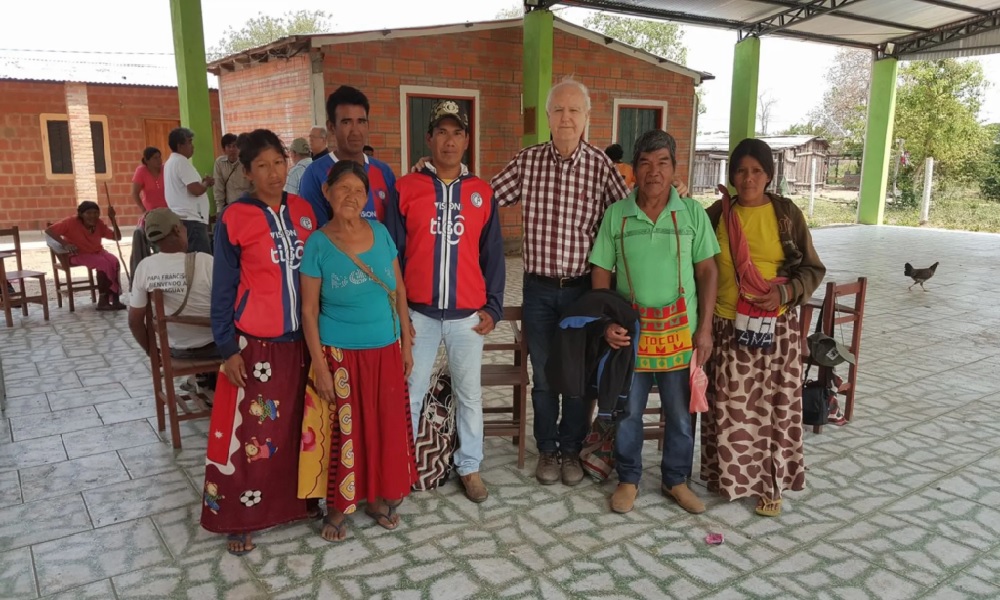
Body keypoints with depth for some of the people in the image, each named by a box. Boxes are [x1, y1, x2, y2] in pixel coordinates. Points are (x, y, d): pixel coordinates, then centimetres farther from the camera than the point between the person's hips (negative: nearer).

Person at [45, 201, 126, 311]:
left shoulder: (99, 224, -4)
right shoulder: (71, 222, -19)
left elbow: (117, 237, -7)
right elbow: (49, 230, -20)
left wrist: (112, 218, -16)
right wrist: (65, 244, -32)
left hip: (98, 252, 5)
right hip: (79, 255, -5)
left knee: (114, 261, -27)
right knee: (103, 263, -32)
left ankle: (114, 299, -26)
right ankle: (104, 300, -26)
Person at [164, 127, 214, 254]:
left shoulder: (171, 162, 19)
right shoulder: (181, 162, -12)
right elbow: (196, 190, -21)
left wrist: (202, 182, 11)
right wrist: (207, 183, -1)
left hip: (179, 218, 10)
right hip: (191, 220, -10)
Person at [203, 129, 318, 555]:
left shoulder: (303, 211, 5)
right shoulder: (234, 219, -9)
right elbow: (223, 289, -6)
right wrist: (227, 348, -9)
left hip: (300, 339, 4)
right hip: (254, 342, -4)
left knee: (297, 425, 14)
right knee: (248, 432, 3)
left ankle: (295, 499, 32)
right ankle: (239, 518, 19)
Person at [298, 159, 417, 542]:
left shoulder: (381, 233, 1)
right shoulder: (318, 244, -9)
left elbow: (399, 290, 7)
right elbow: (309, 310, -8)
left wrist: (406, 343, 5)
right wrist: (319, 365, -11)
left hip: (386, 349, 4)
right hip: (341, 353, -3)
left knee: (387, 427, 11)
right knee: (342, 430, 6)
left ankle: (379, 497, 31)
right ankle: (337, 507, 25)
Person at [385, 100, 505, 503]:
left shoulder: (482, 192, 5)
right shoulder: (406, 188, 0)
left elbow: (493, 255, 6)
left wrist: (493, 307, 1)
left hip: (468, 313, 2)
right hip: (418, 312, -1)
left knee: (469, 394, 11)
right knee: (410, 393, 8)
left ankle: (469, 466, 27)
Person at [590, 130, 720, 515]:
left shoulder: (692, 213, -1)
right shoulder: (616, 214, -1)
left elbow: (707, 271, 1)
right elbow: (601, 274, 1)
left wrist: (705, 327, -4)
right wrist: (606, 322, -9)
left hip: (680, 330, 0)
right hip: (630, 330, 0)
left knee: (680, 414, 12)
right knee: (628, 411, 10)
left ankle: (676, 480, 31)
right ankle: (628, 479, 29)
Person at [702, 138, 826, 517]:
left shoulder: (787, 214, -1)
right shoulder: (718, 212, 3)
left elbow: (813, 269, 1)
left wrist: (784, 292, -13)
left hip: (775, 327, -1)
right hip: (727, 327, 1)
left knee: (774, 405, 6)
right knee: (728, 407, 6)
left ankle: (772, 483, 21)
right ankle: (728, 475, 24)